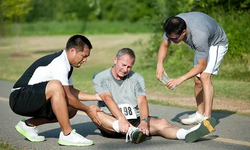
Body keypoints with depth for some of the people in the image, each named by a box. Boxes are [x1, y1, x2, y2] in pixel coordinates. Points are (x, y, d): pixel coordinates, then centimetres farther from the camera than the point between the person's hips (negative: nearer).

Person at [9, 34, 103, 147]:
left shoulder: (66, 64, 10)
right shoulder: (59, 63, -21)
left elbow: (71, 91, 21)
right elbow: (67, 96, -19)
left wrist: (95, 97, 14)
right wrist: (87, 110, -9)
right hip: (19, 98, -10)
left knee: (72, 109, 4)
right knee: (55, 86, -34)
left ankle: (29, 125, 13)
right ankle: (67, 134, -27)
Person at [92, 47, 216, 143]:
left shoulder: (137, 78, 10)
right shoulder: (100, 78, 3)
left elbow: (142, 101, -5)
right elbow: (107, 99, -15)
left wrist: (144, 121, -26)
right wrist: (121, 119, -33)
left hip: (135, 120, 2)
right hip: (112, 122, -2)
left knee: (161, 123, -25)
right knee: (94, 111, -33)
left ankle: (187, 134, -54)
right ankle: (130, 131, -52)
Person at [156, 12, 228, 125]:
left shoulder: (199, 35, -44)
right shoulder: (173, 26, -26)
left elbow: (202, 66, -33)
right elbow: (164, 46, -8)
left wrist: (180, 80, -36)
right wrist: (159, 65, -26)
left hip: (216, 44, -8)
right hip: (201, 44, 8)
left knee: (205, 76, -25)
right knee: (197, 80, 6)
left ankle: (207, 118, -29)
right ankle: (200, 114, 18)